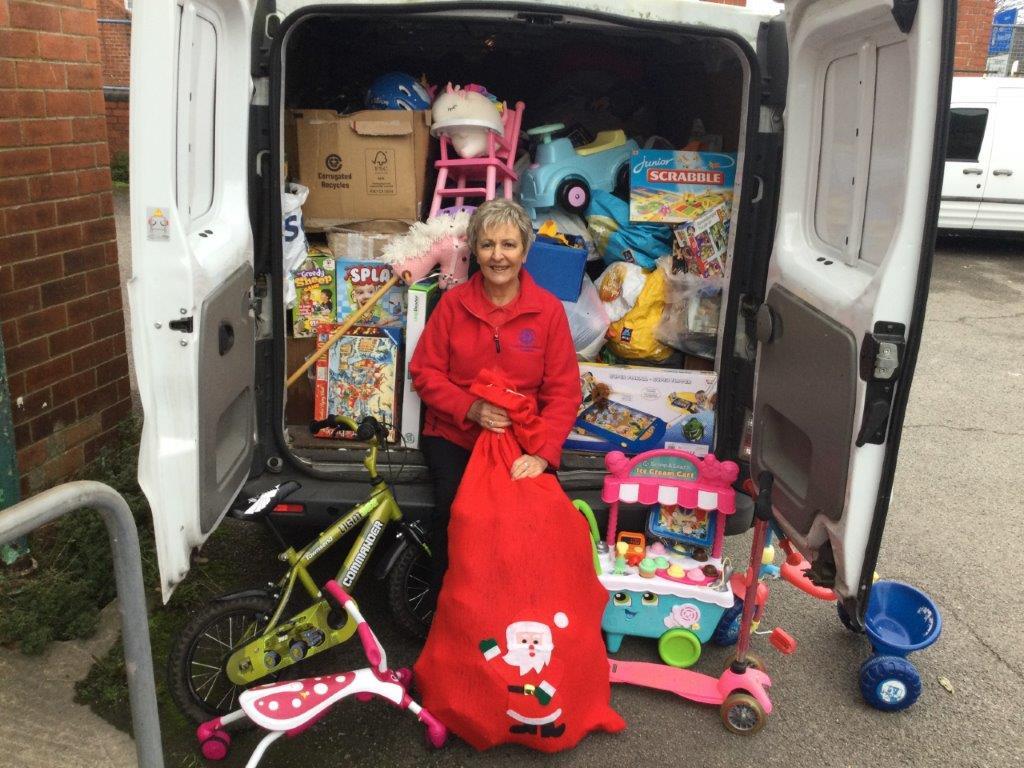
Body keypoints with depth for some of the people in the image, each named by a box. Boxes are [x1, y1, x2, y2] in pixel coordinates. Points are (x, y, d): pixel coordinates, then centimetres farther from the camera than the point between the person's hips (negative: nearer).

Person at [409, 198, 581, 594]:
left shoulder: (548, 309, -1)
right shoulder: (452, 303, 1)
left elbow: (564, 391, -4)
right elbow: (424, 372, 2)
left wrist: (542, 454, -18)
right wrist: (471, 408, -15)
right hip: (453, 435, 0)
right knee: (453, 502, -24)